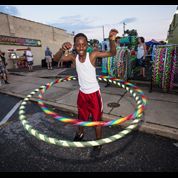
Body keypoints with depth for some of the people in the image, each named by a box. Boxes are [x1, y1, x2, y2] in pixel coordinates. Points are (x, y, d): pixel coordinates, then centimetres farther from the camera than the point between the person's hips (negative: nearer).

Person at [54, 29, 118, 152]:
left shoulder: (92, 55, -17)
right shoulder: (73, 57, -8)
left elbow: (112, 53, -23)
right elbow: (56, 59, -17)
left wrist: (112, 40, -43)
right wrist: (62, 49, -37)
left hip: (94, 93, -3)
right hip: (82, 93, 4)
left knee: (97, 119, 11)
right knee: (81, 116, 25)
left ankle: (98, 141, 36)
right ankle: (80, 133, 54)